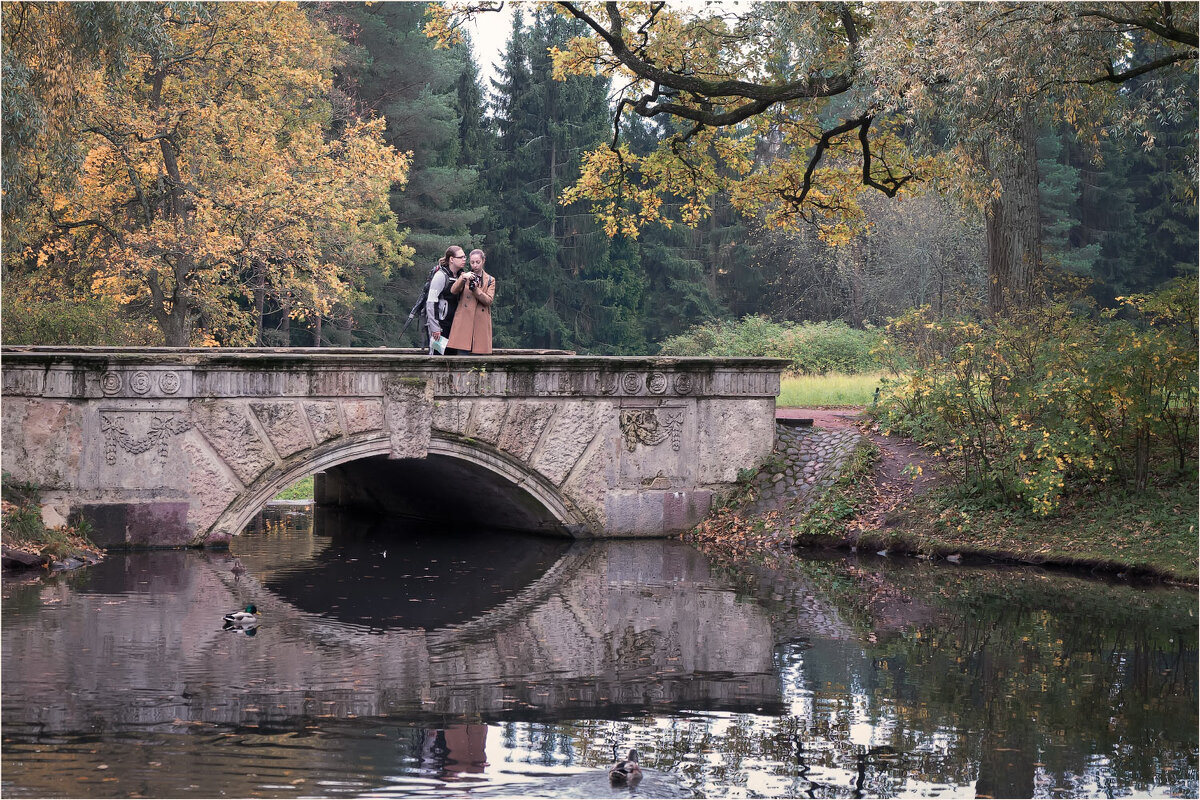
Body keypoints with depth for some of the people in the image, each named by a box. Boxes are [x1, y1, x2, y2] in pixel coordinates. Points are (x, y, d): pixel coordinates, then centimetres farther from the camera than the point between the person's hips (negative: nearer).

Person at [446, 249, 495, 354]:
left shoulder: (490, 280, 13)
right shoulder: (465, 275, 12)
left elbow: (489, 300, -1)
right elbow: (453, 291, -6)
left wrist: (476, 289, -15)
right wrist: (463, 278, -22)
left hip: (481, 322, 1)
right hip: (464, 321, -1)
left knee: (480, 355, -3)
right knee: (462, 353, -9)